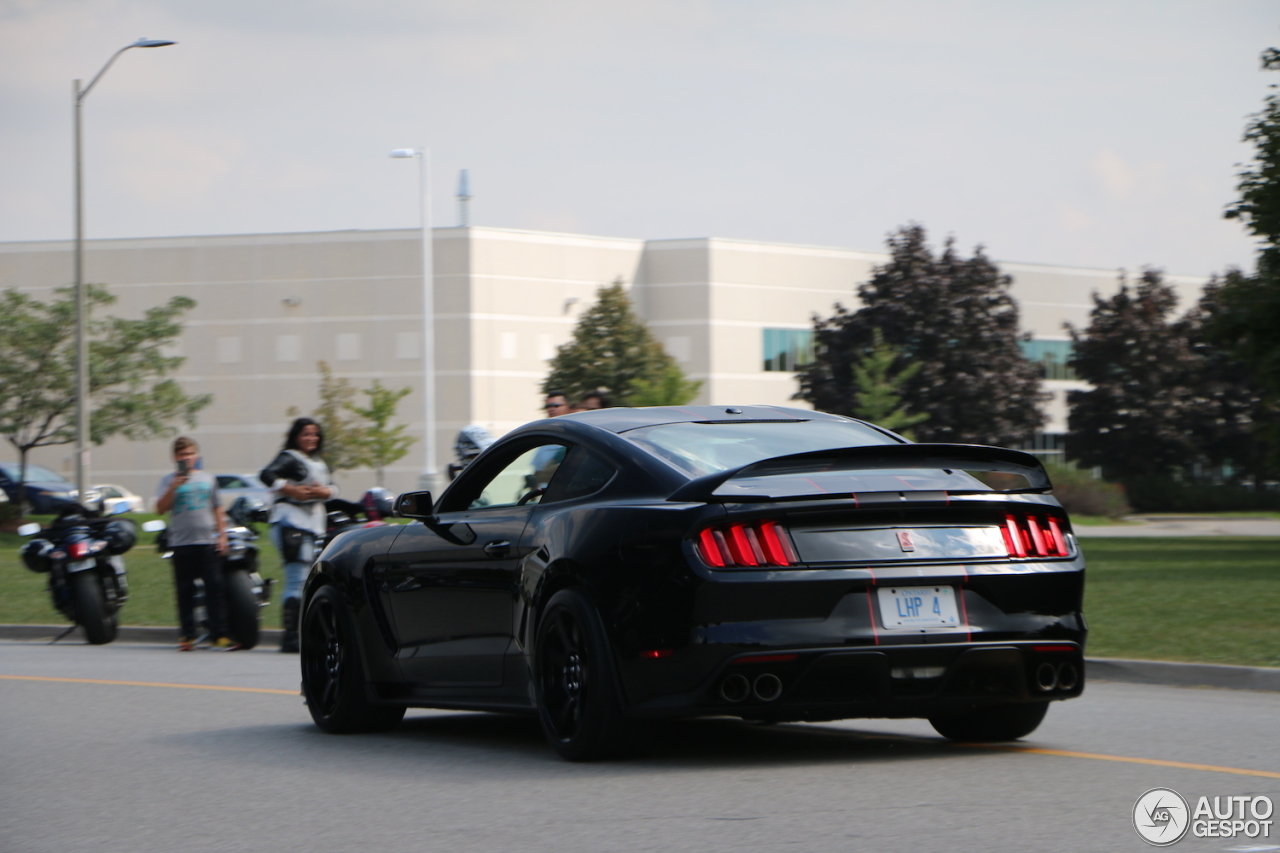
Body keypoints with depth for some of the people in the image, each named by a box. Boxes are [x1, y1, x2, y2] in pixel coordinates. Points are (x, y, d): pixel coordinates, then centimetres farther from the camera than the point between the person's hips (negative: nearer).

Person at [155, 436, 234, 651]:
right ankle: (189, 634, 9)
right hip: (181, 543, -1)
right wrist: (174, 487, -17)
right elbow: (160, 508, -6)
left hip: (207, 542, 1)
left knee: (215, 587, -5)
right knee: (185, 591, 1)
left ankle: (219, 635, -3)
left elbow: (217, 509, 19)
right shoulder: (168, 480, 5)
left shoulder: (207, 478, 14)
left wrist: (222, 535, 11)